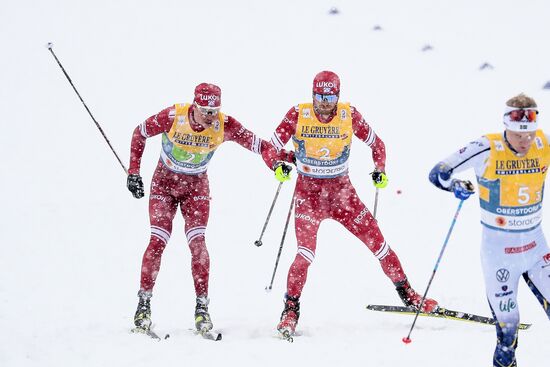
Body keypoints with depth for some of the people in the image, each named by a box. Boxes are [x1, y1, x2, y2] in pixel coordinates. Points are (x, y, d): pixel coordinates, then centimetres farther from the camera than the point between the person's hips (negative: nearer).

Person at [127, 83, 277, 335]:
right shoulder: (173, 116, -23)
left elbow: (255, 143, -16)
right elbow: (140, 133, -8)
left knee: (197, 242, -14)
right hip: (165, 183, -1)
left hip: (196, 186, 1)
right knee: (157, 241, -11)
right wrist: (133, 172, -8)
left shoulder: (223, 125, -21)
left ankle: (202, 307, -7)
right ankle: (144, 304, 0)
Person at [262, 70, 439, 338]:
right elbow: (270, 148, -5)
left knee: (377, 241, -1)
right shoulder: (298, 115, -10)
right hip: (309, 192, -2)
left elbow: (376, 144, 7)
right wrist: (277, 166, -26)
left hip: (342, 190, 2)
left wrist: (380, 169, -10)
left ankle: (406, 292, 16)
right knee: (306, 252, -17)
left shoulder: (349, 115, -7)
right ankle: (291, 309, -1)